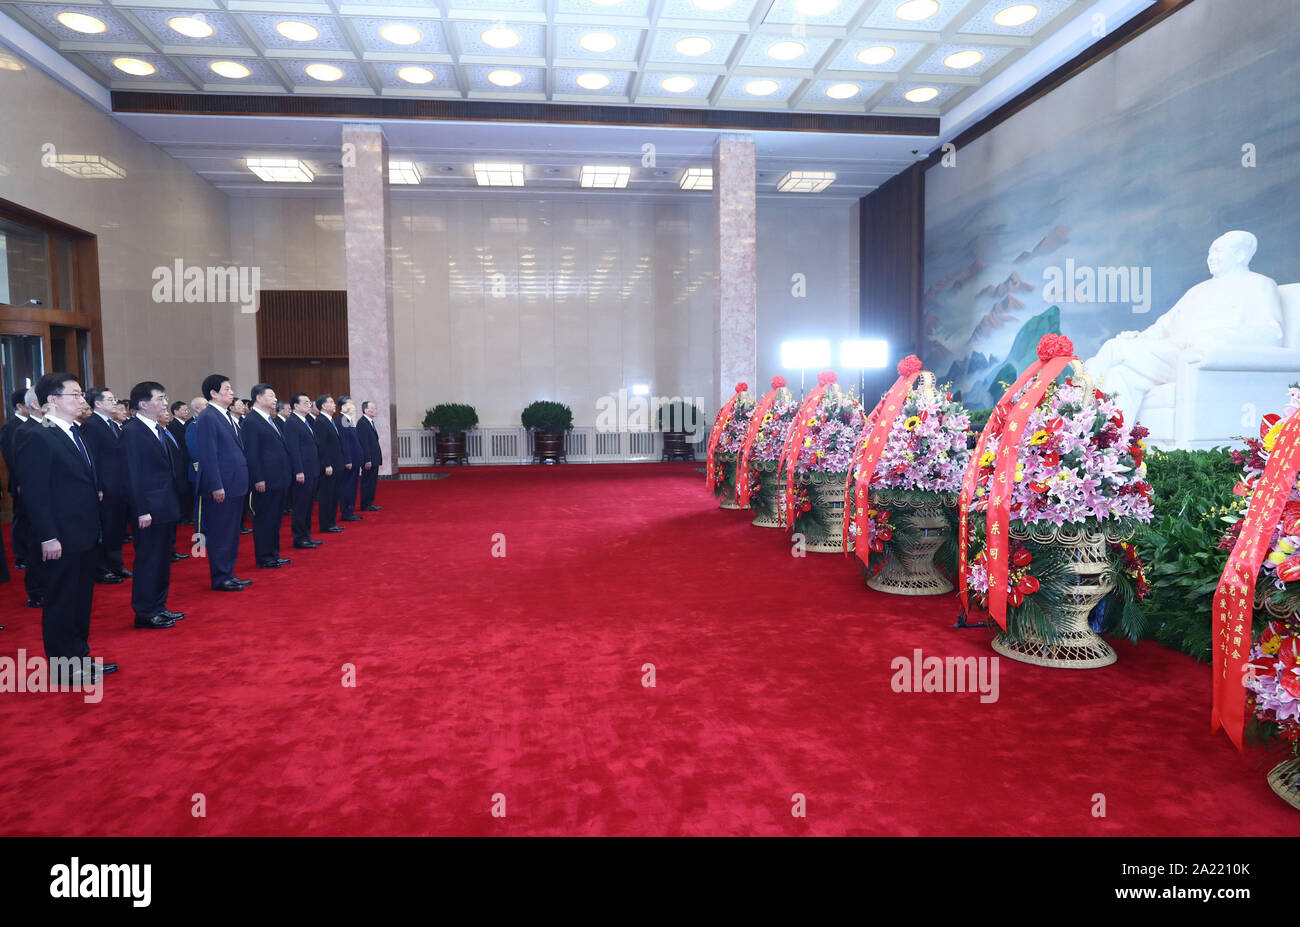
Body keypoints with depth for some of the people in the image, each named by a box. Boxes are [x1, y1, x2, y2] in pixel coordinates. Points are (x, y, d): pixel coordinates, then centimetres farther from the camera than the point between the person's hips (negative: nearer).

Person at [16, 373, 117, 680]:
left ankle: (79, 658, 30)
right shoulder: (38, 438, -15)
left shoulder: (74, 433, 11)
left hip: (84, 535, 9)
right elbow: (34, 493, -18)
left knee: (81, 600, 17)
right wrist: (48, 538, -20)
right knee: (61, 603, 4)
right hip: (61, 539, -9)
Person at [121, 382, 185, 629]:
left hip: (167, 507, 9)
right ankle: (145, 613, 10)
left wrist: (174, 504, 13)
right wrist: (142, 511, -19)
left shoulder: (160, 430, 13)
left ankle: (159, 608, 26)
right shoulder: (132, 431, -13)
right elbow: (134, 475, -16)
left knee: (163, 560, 16)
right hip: (150, 509, -9)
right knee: (148, 561, 0)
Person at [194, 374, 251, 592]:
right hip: (221, 487, -9)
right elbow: (208, 455, -18)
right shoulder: (207, 418, -14)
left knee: (231, 532, 15)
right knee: (219, 533, 0)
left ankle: (229, 574, 25)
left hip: (234, 485, 9)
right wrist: (216, 487, -21)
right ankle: (220, 579, 9)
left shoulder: (227, 416, 14)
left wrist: (242, 480, 16)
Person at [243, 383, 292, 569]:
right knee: (264, 519, 0)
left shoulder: (270, 420, 16)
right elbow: (251, 453, -17)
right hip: (265, 482, -9)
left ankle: (273, 554, 24)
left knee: (275, 518, 15)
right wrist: (258, 480, -20)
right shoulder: (251, 422, -12)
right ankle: (264, 559, 8)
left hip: (278, 480, 9)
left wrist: (287, 474, 16)